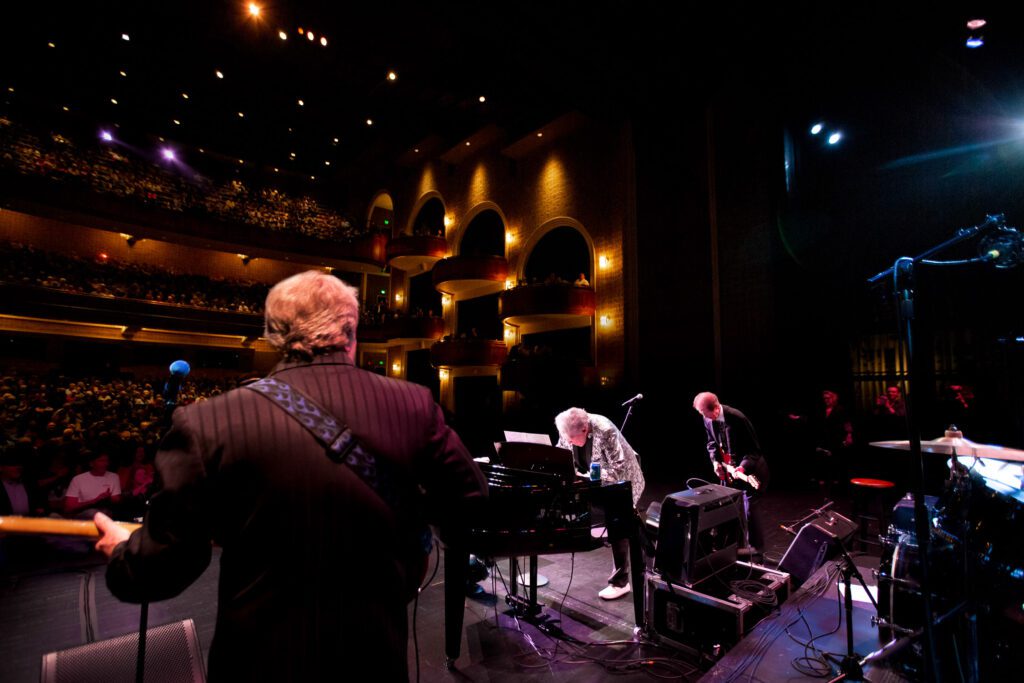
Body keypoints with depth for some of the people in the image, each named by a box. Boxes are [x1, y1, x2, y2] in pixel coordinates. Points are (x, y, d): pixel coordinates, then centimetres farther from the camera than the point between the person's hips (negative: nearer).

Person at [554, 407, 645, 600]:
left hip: (620, 480, -6)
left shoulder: (605, 431, -36)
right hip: (597, 482, 6)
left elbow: (618, 468, -33)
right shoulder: (569, 431, -18)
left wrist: (588, 477, -35)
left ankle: (620, 581, 7)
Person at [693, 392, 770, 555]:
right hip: (730, 466, 7)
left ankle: (755, 545, 15)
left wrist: (742, 467, -32)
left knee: (750, 506, -2)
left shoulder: (737, 418, -30)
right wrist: (715, 461, -6)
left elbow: (754, 448, -22)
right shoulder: (708, 419, -9)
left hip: (751, 468, -7)